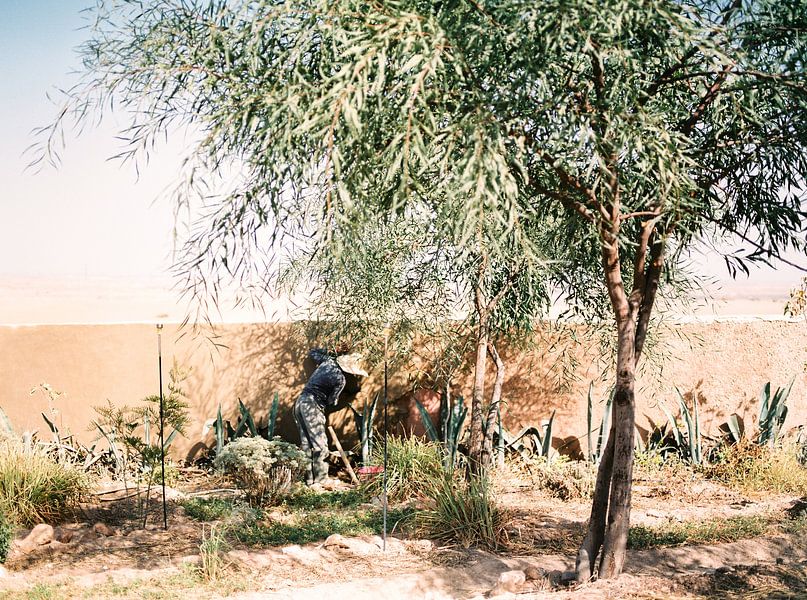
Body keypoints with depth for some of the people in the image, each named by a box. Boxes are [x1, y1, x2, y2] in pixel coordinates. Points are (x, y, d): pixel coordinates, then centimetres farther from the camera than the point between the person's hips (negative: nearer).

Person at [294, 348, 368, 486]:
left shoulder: (328, 360, 8)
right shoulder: (340, 379, -12)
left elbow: (313, 352, 26)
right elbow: (332, 401, -5)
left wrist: (331, 355, 31)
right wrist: (335, 400, 17)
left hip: (300, 402, 9)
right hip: (312, 406, -9)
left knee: (306, 444, 10)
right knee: (320, 445, -2)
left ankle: (309, 479, 14)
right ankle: (320, 479, -1)